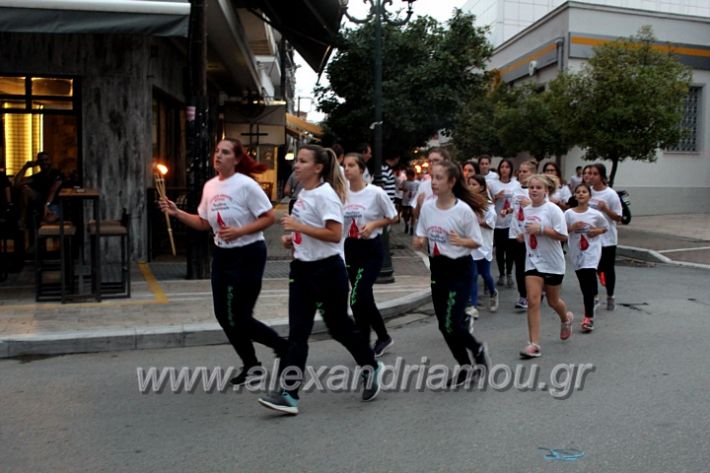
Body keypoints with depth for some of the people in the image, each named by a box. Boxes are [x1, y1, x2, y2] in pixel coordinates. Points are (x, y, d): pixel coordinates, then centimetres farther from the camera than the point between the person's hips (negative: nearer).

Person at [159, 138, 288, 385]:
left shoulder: (246, 185, -15)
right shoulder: (210, 186, 6)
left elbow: (269, 218, -15)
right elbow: (203, 223, 12)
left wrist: (239, 232, -23)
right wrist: (176, 212, 2)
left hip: (248, 255, -8)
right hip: (221, 255, 8)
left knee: (240, 317, -4)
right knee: (223, 315, 9)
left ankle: (283, 347, 19)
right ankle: (250, 364, 26)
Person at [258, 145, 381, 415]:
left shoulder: (325, 195, -15)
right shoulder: (303, 193, 11)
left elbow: (334, 234, -24)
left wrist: (298, 226, -24)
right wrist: (292, 238, 7)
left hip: (327, 270, -8)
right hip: (301, 268, 8)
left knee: (338, 326, 8)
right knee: (297, 333, 2)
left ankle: (371, 368, 33)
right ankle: (288, 393, 2)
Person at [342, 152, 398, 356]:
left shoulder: (376, 193, -12)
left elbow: (393, 217, -1)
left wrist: (373, 224, -16)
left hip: (371, 249, -5)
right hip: (351, 249, 5)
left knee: (357, 298, -13)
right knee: (364, 298, 11)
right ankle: (383, 337, 30)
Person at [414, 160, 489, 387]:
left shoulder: (464, 210, -15)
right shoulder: (427, 207, -1)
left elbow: (476, 242, -8)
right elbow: (421, 238, 9)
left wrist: (461, 241, -28)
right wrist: (419, 242, -14)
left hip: (460, 270, -5)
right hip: (437, 268, 6)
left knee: (452, 323, -10)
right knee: (444, 324, 8)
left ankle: (477, 349, 21)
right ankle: (465, 366, 27)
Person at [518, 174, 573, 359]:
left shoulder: (553, 210, -13)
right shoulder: (525, 210, 4)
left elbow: (562, 235, -18)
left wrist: (541, 229, -24)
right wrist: (521, 236, 2)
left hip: (552, 263, -3)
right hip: (532, 262, 3)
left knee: (553, 301, 14)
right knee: (533, 301, -8)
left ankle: (566, 319, 49)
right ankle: (534, 344, -6)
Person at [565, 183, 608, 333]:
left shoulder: (595, 214, -4)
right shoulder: (569, 213, -3)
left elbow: (605, 227, 11)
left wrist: (597, 231, -9)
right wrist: (572, 227, -17)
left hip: (591, 252, -2)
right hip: (576, 252, 2)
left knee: (588, 284, -10)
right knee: (583, 284, 12)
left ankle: (588, 317, -7)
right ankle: (591, 305, 35)